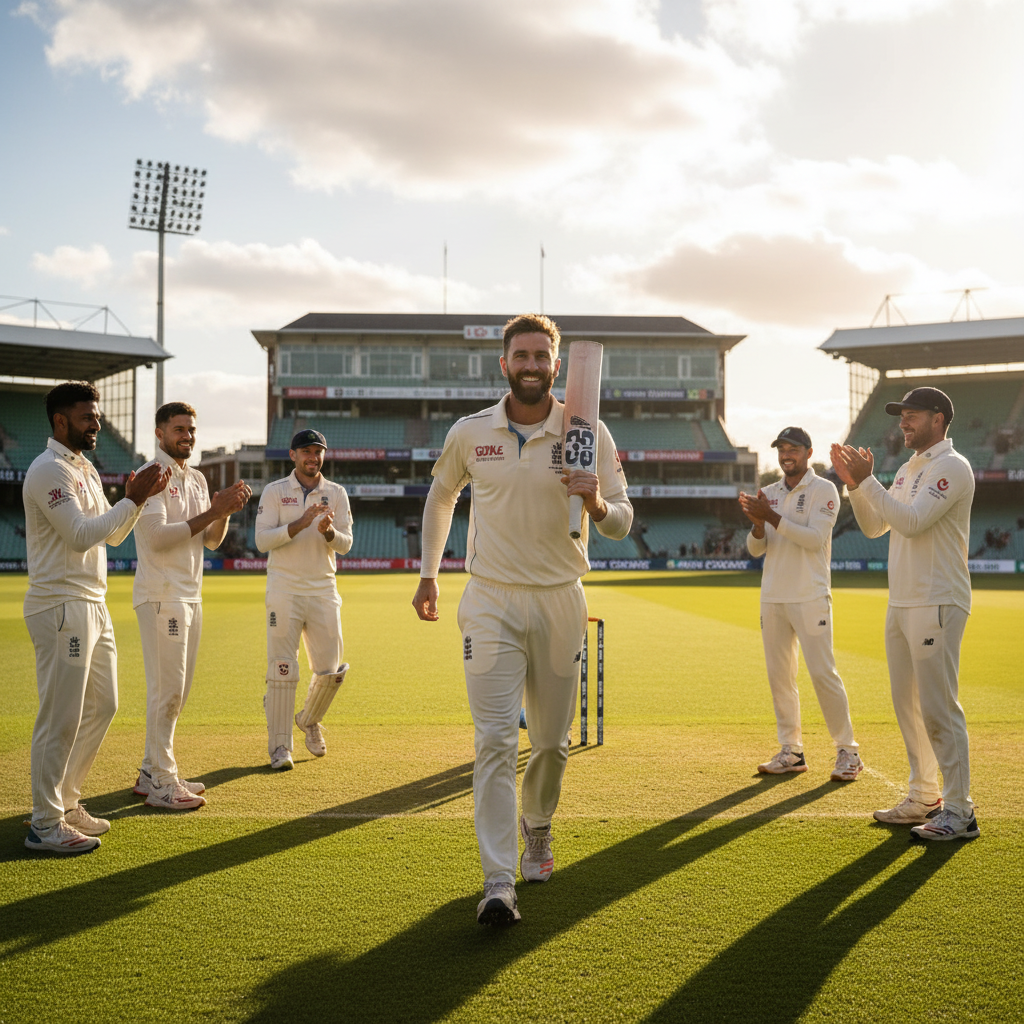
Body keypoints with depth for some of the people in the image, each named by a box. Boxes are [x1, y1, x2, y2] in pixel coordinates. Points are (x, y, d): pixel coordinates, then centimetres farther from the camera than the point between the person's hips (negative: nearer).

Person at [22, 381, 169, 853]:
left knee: (102, 706, 15)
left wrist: (134, 498, 3)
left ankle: (66, 801, 25)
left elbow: (112, 534, 19)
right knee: (61, 716, -6)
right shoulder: (49, 471, -13)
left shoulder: (87, 470, 18)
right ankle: (45, 824, 2)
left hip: (93, 605, 10)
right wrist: (133, 499, -20)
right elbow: (81, 535, -22)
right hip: (60, 606, -10)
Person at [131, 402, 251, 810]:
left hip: (191, 596, 9)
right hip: (161, 596, -9)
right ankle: (161, 784, -2)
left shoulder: (197, 479, 16)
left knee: (177, 690, 12)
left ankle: (151, 773, 21)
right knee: (167, 689, -8)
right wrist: (212, 512, -19)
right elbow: (158, 537, -20)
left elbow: (211, 541, 16)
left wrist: (226, 510, -3)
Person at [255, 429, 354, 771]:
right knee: (282, 670, -6)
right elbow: (262, 540, -9)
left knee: (330, 669, 1)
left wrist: (328, 531, -21)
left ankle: (309, 720, 30)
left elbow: (345, 544, 1)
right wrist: (302, 523, -21)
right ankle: (279, 745, 1)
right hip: (284, 589, -3)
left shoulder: (337, 494, 9)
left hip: (324, 589, 3)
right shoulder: (275, 492, 2)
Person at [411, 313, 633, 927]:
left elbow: (623, 525, -2)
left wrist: (598, 504, -24)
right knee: (495, 739, -11)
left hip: (561, 601, 1)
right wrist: (429, 573, 18)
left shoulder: (588, 433, -3)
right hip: (491, 602, -1)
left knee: (552, 742, 11)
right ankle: (499, 884, -13)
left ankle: (537, 830, 40)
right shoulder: (469, 434, 0)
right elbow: (441, 496, 19)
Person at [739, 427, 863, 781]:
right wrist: (758, 523, -11)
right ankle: (791, 752, 15)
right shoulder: (770, 493, 14)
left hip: (810, 596, -6)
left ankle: (848, 751, 1)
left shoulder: (824, 490, -3)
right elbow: (756, 549, 10)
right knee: (779, 675, 7)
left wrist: (772, 517, -21)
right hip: (772, 596, 6)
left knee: (822, 672, -8)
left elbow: (815, 538, -16)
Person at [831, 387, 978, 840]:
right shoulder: (908, 470, 18)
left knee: (939, 706, -10)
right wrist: (853, 483, 4)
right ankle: (924, 798, 23)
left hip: (937, 604, -10)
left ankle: (959, 811, -5)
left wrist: (867, 480, -19)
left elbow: (912, 522, -21)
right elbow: (874, 526, 17)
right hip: (901, 602, 10)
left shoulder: (952, 467, -10)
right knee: (907, 703, 14)